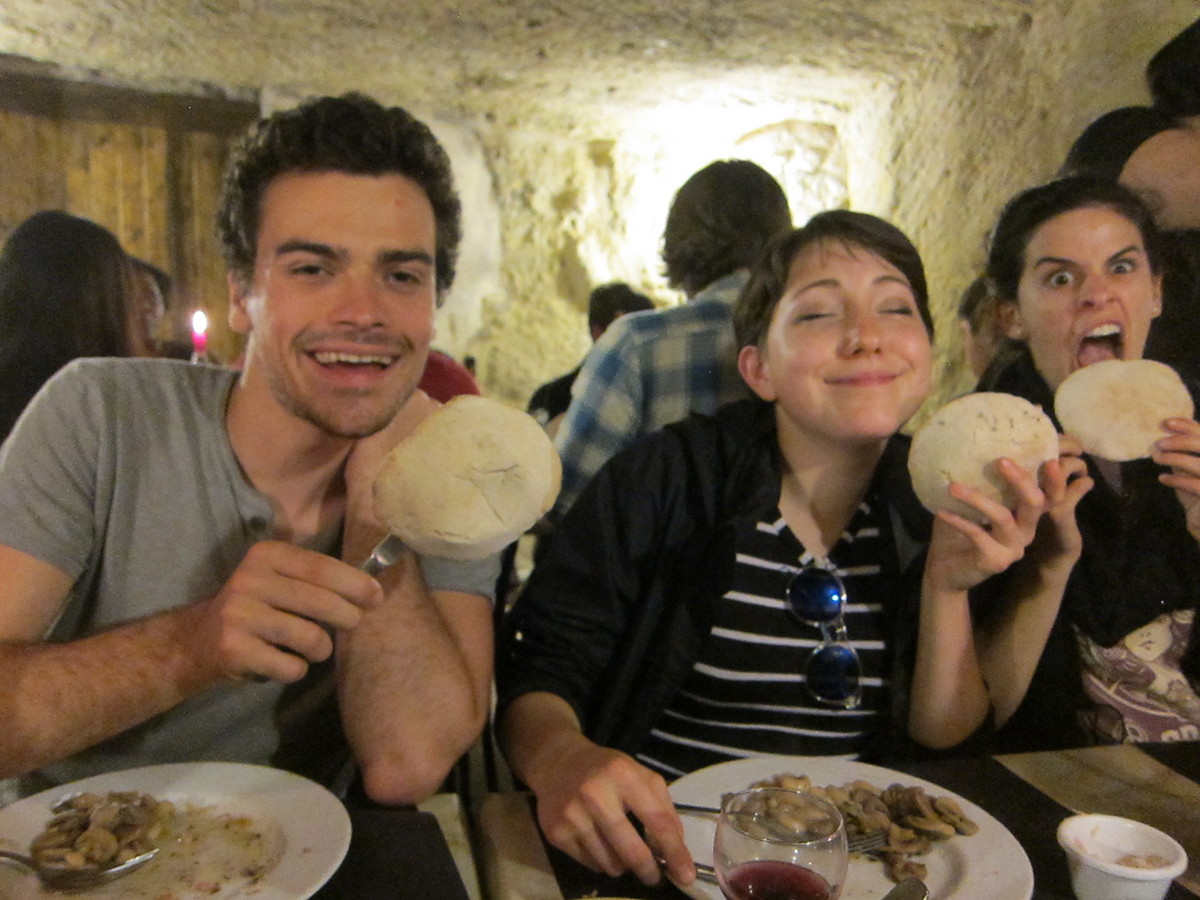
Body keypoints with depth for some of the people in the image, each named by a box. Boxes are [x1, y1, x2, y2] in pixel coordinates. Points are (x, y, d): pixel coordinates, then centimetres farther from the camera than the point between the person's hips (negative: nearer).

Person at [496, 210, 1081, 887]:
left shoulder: (939, 505, 0)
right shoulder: (662, 480, -11)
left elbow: (946, 742, 3)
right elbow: (538, 672, -9)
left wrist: (948, 587, -12)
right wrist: (558, 757, -30)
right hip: (662, 849, -2)